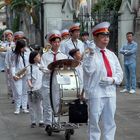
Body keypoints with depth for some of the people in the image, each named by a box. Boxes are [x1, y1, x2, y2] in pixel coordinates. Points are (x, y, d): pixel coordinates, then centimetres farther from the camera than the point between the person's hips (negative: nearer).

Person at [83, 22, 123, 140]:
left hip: (111, 93, 5)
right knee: (94, 122, 1)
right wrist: (92, 54, -24)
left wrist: (112, 80, -6)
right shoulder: (90, 54, -3)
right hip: (96, 93, -5)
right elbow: (88, 70, -19)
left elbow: (119, 73, 13)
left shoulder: (112, 55, 13)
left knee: (110, 122, 10)